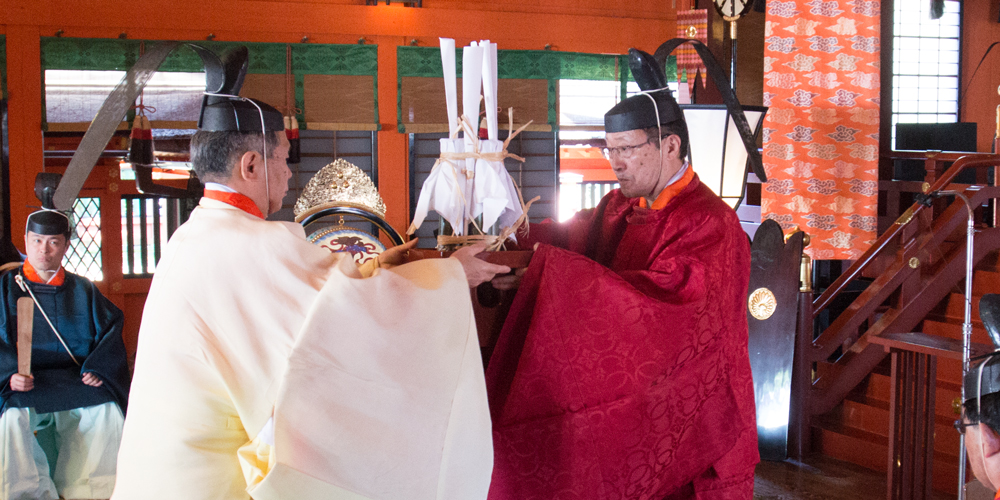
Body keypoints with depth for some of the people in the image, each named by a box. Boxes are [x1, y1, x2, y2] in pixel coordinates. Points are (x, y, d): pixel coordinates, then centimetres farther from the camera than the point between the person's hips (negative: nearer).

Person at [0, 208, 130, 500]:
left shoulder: (83, 290, 14)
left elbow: (110, 331, 7)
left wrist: (97, 368, -11)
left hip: (75, 378, 2)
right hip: (25, 383, -1)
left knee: (107, 410, -27)